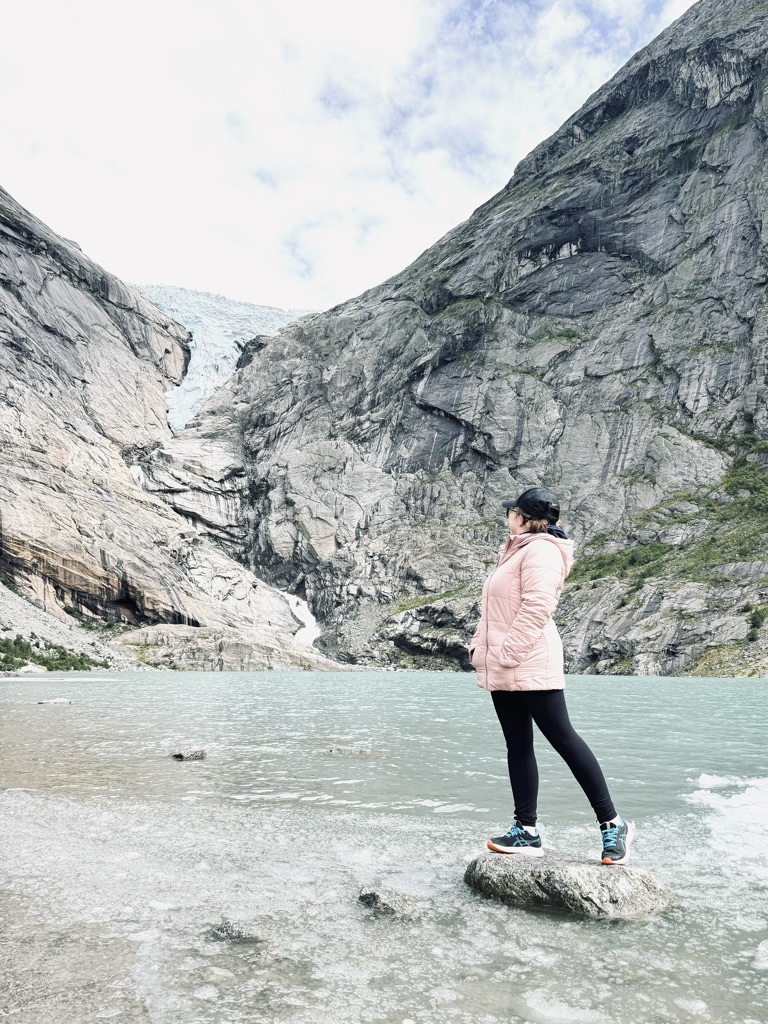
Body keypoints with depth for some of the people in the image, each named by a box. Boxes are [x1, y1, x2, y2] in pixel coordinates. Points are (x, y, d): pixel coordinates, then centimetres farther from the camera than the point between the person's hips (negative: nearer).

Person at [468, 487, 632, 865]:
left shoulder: (541, 550, -11)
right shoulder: (515, 552, 21)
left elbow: (537, 607, -22)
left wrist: (508, 653, -22)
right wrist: (479, 646, 15)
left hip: (530, 667, -10)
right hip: (501, 673, 10)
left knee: (563, 738, -5)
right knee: (517, 745, 10)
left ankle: (612, 824, 7)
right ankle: (526, 831, 17)